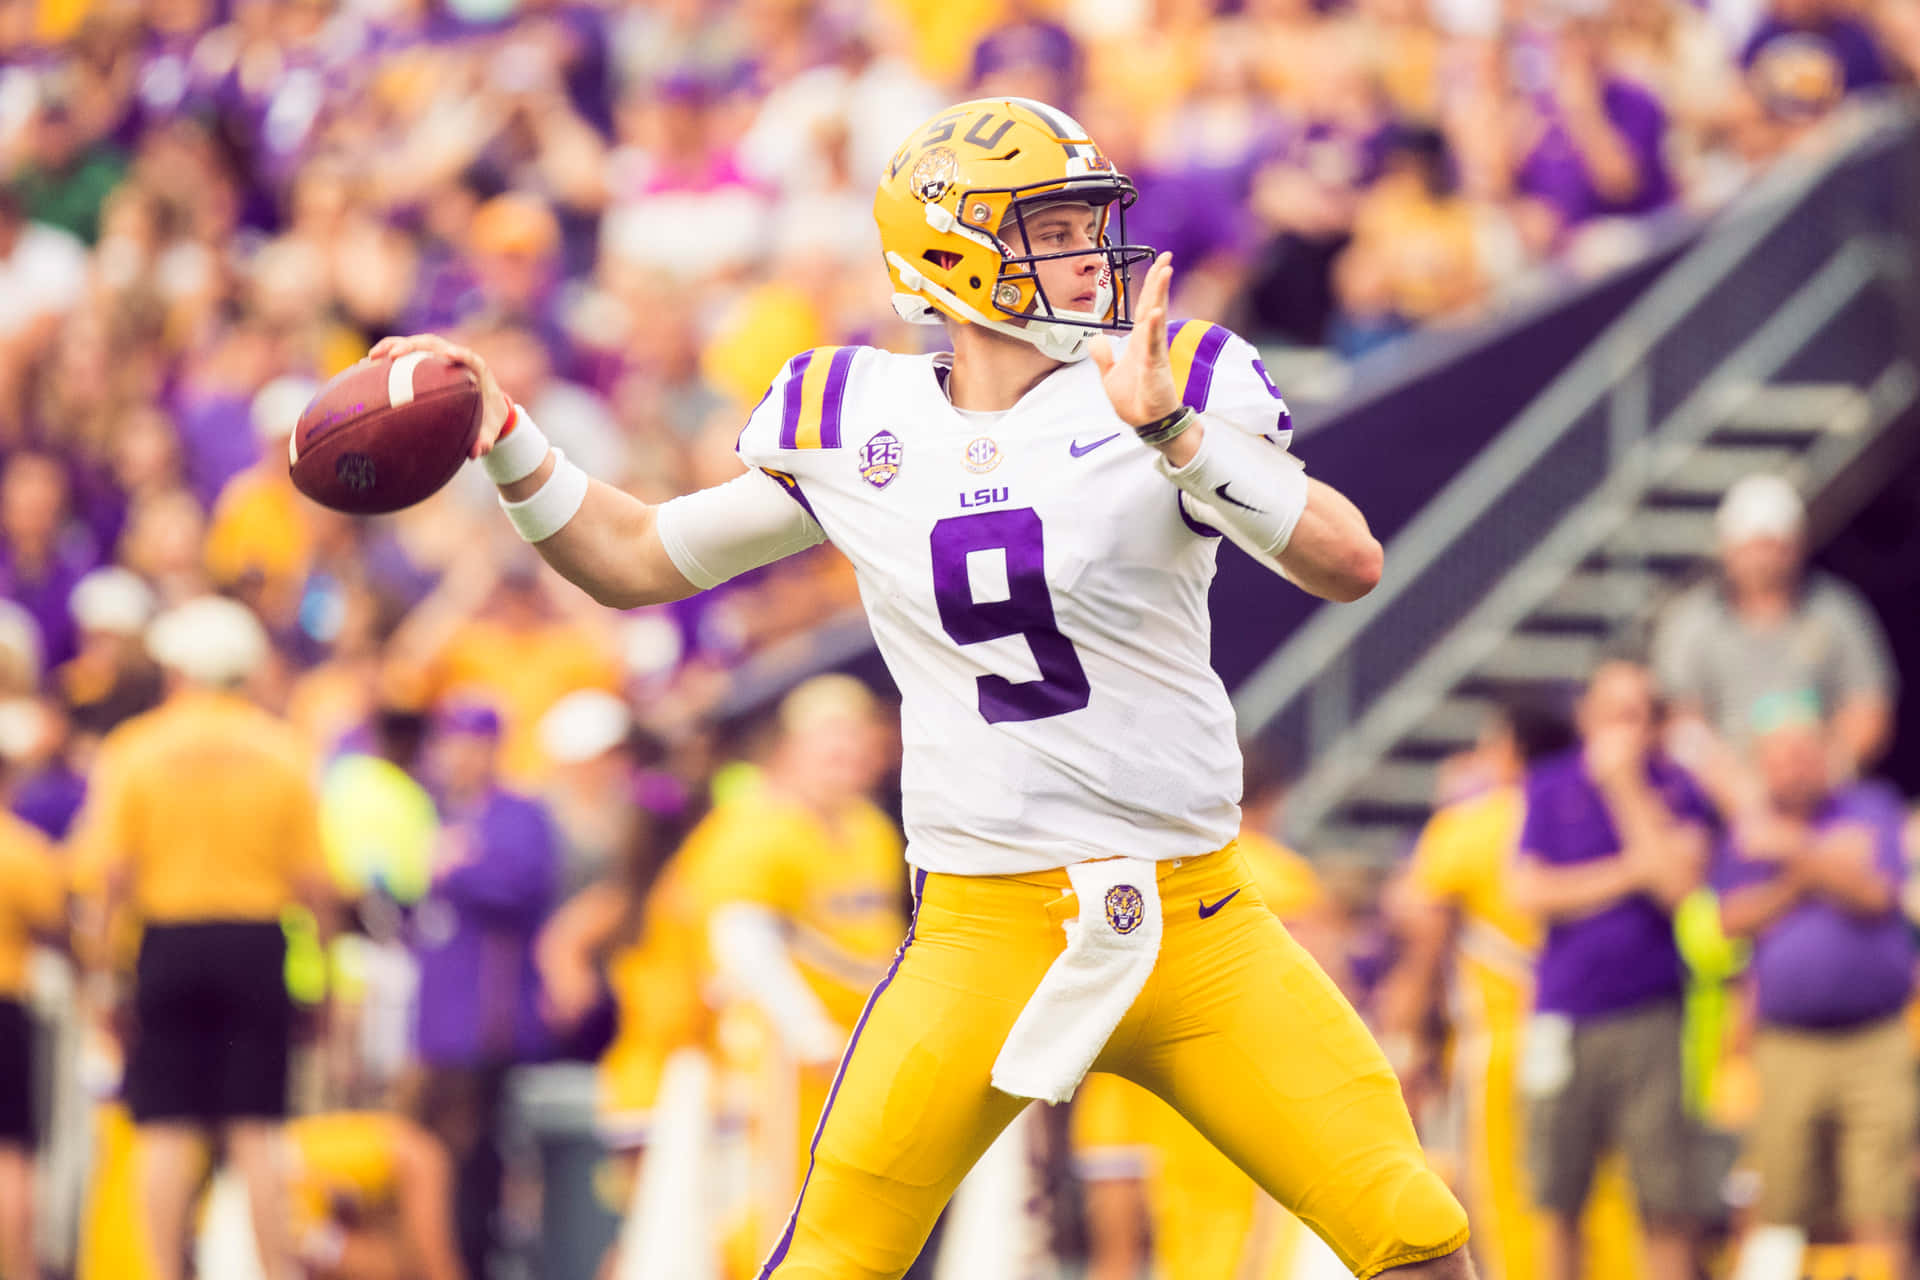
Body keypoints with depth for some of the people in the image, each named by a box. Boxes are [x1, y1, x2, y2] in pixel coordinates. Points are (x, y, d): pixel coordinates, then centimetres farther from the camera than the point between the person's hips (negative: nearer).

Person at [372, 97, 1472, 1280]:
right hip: (985, 935, 1)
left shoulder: (1171, 389, -2)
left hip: (1195, 925, 0)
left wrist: (1176, 436, -26)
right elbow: (635, 560, 18)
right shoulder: (854, 427, 4)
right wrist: (500, 438, 4)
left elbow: (1350, 565, -16)